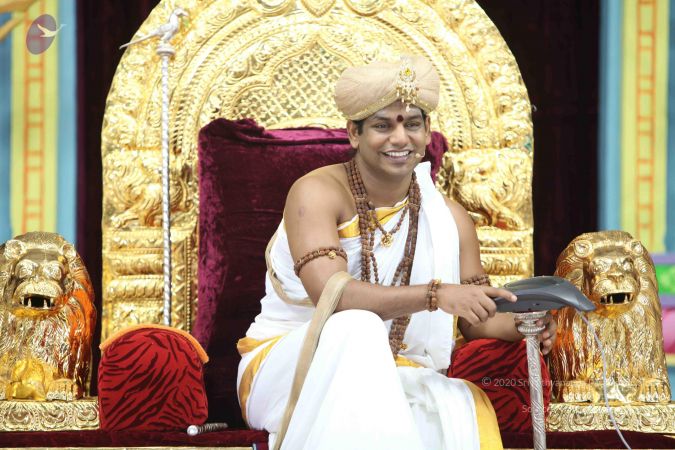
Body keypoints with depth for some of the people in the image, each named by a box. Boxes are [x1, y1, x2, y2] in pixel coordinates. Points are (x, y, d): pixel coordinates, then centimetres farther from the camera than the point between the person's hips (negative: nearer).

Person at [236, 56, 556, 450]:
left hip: (392, 379, 3)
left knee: (464, 412, -31)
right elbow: (329, 294, -26)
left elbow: (478, 319, 8)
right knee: (356, 328, -36)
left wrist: (522, 325, -16)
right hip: (289, 367, -2)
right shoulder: (317, 193, -11)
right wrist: (435, 295, -34)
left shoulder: (448, 218, 5)